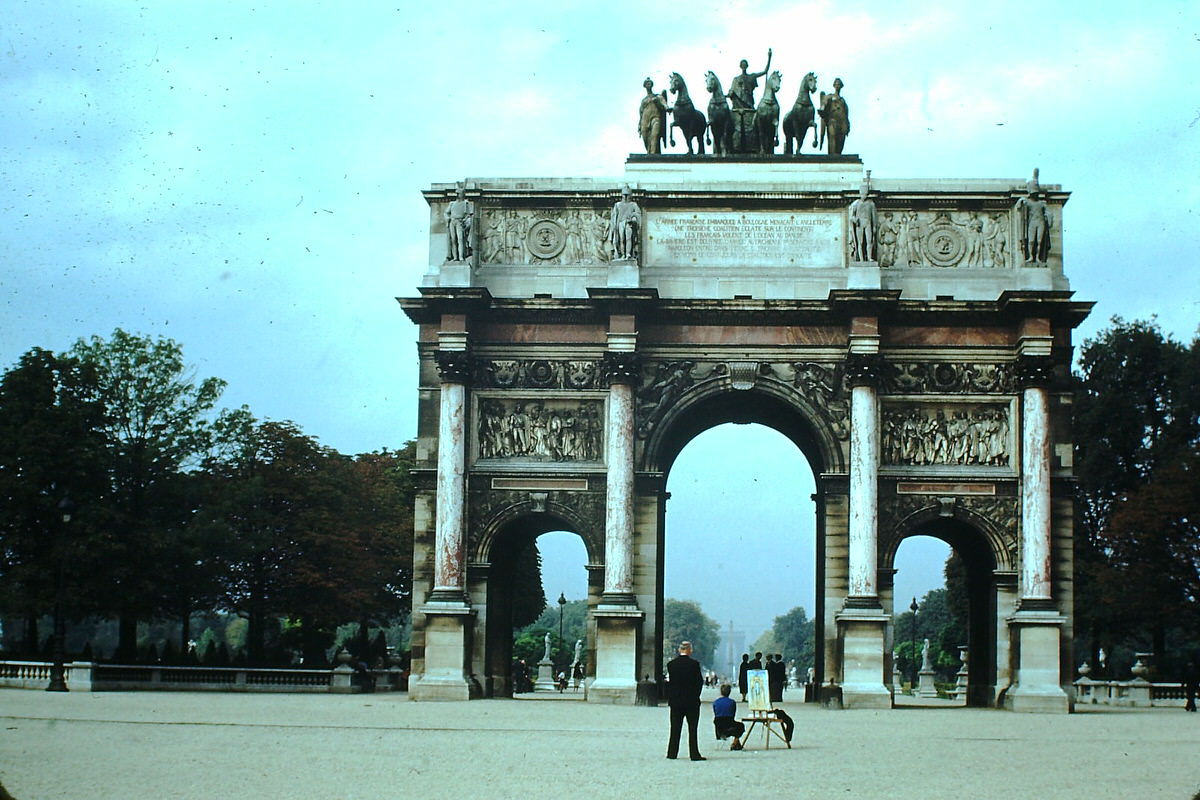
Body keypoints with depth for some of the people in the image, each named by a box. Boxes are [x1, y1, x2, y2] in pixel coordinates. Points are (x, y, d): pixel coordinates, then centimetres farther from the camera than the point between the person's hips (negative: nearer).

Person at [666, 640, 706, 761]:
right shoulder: (694, 664, -10)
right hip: (692, 701, -3)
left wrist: (670, 699, 10)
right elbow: (700, 681, -6)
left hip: (675, 701, 3)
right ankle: (694, 754, -1)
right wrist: (696, 696, 7)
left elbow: (669, 681, 2)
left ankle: (672, 753, 12)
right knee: (692, 728, 1)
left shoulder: (671, 664, -2)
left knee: (675, 728, 9)